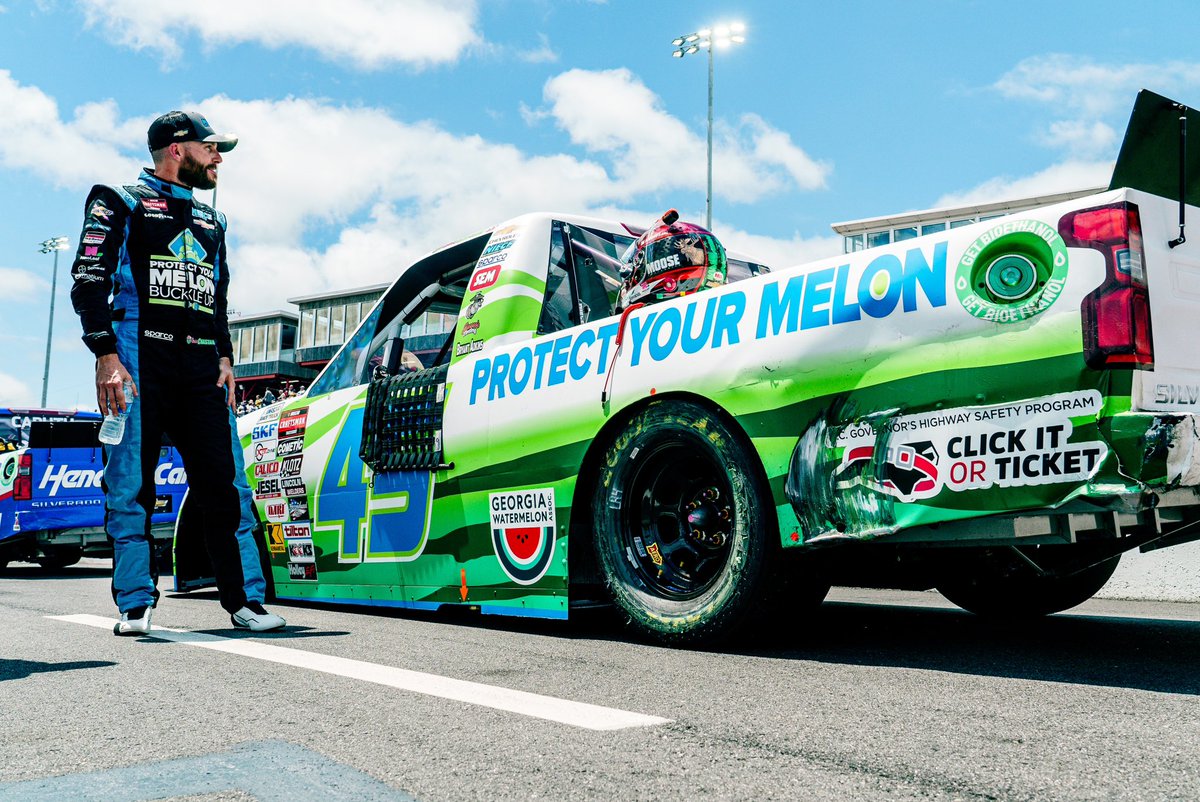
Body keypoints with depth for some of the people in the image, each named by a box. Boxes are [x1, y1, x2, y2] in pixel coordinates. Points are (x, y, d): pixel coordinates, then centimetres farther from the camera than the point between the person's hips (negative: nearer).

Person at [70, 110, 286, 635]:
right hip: (138, 358, -4)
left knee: (225, 484, -3)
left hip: (201, 365, 5)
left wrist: (224, 357, 12)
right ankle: (135, 605, 4)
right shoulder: (121, 202, 9)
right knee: (130, 488, -4)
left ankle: (244, 600, 0)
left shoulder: (210, 221, 26)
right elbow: (89, 281, -1)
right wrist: (106, 355, -12)